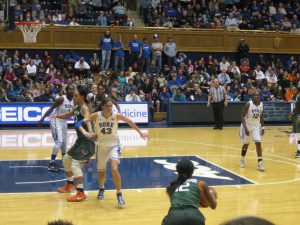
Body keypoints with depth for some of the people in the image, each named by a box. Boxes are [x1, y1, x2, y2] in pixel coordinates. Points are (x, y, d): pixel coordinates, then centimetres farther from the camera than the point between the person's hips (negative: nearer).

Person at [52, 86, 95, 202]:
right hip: (80, 140, 10)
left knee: (75, 164, -16)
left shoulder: (84, 108, -18)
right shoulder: (76, 108, 10)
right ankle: (70, 184, 38)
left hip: (87, 141, -10)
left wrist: (90, 132, -57)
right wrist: (57, 116, 9)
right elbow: (66, 115, 28)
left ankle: (81, 194, -12)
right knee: (66, 159, 22)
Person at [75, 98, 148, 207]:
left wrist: (140, 133, 8)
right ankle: (101, 189, 47)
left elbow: (130, 122, 2)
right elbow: (79, 123, -14)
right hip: (101, 146, 2)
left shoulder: (117, 116, -15)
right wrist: (85, 133, -31)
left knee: (114, 169, -21)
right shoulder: (96, 115, -15)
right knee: (101, 171, 16)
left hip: (113, 145, -2)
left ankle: (119, 194, -4)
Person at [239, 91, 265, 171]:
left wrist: (262, 127, 5)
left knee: (258, 143, -10)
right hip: (247, 125, -3)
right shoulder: (248, 104, -20)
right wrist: (245, 128, -27)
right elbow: (243, 116, -18)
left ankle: (260, 163, -8)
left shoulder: (261, 104, -4)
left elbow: (261, 116, 11)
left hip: (256, 125, 3)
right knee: (246, 144, 7)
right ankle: (242, 160, 32)